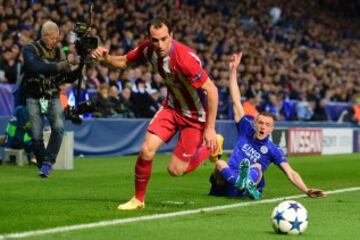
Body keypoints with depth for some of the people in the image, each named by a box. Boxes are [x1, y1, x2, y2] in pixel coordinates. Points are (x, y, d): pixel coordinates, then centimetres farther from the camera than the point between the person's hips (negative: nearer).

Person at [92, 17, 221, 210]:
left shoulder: (185, 58, -33)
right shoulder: (147, 49, -13)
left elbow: (212, 90, -28)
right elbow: (123, 62, 5)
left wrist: (210, 128, -25)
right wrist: (106, 58, -18)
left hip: (195, 114, -5)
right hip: (172, 106, 5)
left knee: (175, 170, -3)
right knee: (147, 150, -12)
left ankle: (211, 146, 24)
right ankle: (138, 199, 10)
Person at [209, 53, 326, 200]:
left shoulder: (272, 150, 5)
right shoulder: (246, 130, 12)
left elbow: (290, 173, -3)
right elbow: (236, 101, 12)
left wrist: (307, 191, -19)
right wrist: (233, 70, 10)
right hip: (225, 186, 2)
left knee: (256, 166, -29)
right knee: (220, 163, -29)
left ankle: (247, 185, -66)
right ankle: (240, 182, -63)